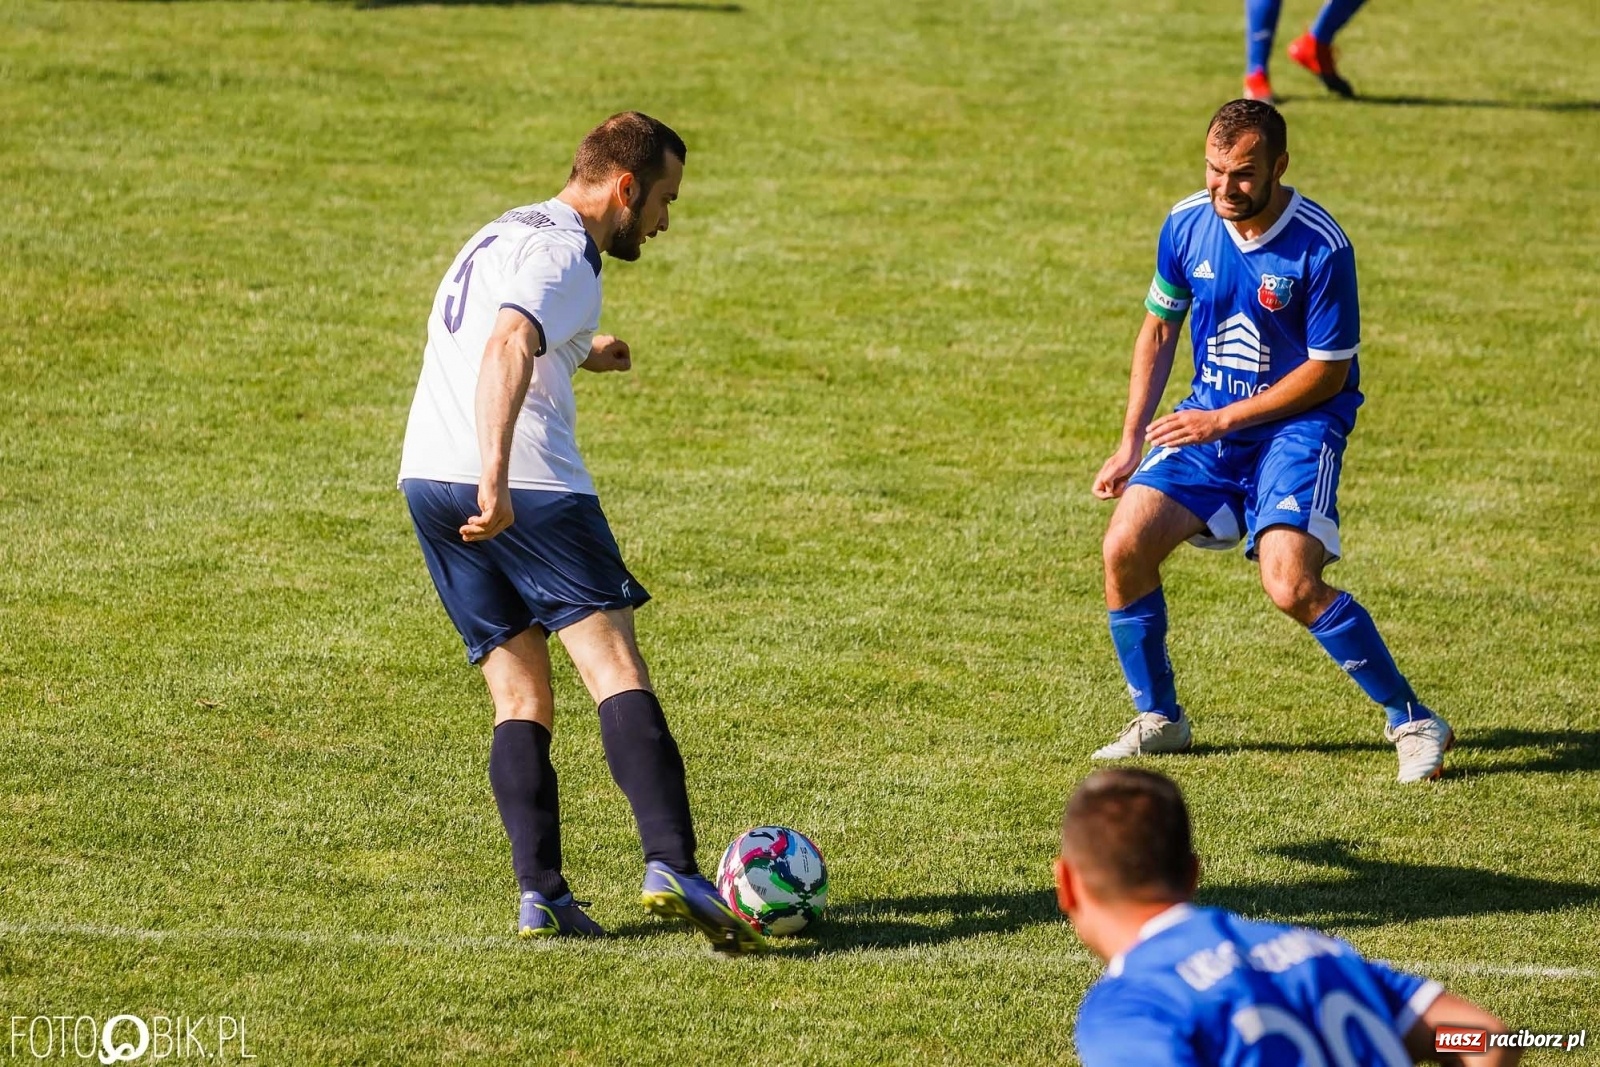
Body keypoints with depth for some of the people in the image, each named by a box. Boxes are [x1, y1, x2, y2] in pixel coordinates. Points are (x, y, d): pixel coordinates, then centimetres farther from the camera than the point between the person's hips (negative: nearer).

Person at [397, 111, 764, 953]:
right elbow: (506, 350, -25)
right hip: (525, 485, -9)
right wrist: (496, 480, -35)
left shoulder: (503, 233, 24)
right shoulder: (563, 251, -6)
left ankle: (540, 894, -3)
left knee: (520, 694, 9)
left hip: (427, 476, 9)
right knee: (615, 668, -11)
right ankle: (670, 867, -25)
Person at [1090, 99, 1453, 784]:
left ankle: (1414, 724, -8)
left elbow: (1327, 373, -13)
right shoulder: (1186, 225, -3)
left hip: (1297, 424, -5)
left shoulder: (1321, 249, -19)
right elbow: (1159, 328, 12)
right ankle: (1158, 720, 10)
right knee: (1124, 548, -11)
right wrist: (1131, 444, 7)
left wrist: (1224, 419, -14)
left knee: (1292, 586, -24)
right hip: (1207, 419, 5)